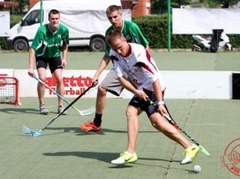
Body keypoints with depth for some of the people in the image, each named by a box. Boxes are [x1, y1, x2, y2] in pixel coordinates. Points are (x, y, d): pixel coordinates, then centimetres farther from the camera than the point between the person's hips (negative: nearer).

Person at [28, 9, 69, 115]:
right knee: (42, 78, -18)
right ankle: (41, 105, -4)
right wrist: (31, 67, -39)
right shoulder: (42, 31, -31)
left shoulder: (64, 30, -18)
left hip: (55, 55, 3)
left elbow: (65, 44, 5)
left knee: (59, 79, -8)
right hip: (42, 56, -3)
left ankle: (60, 106, 2)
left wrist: (64, 58, -3)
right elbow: (32, 49, -33)